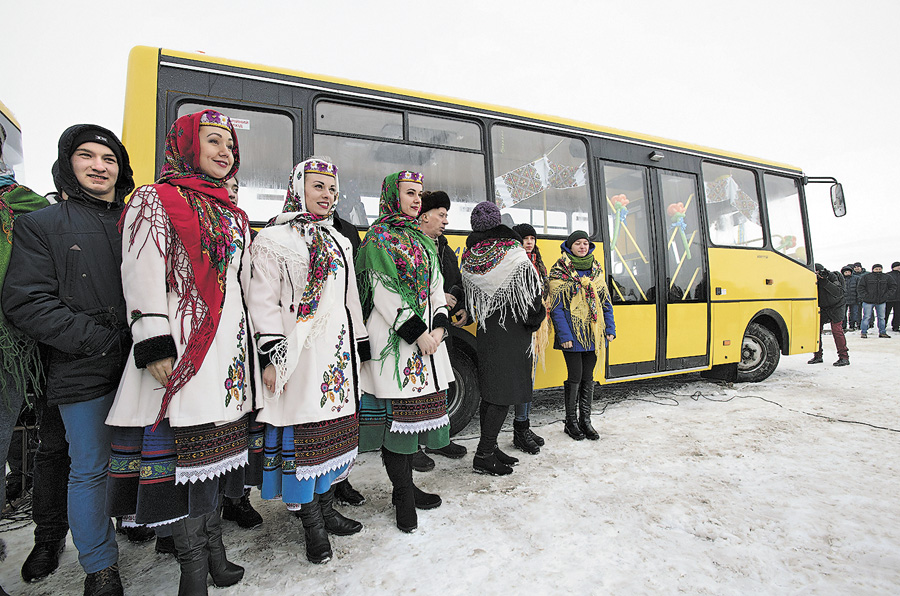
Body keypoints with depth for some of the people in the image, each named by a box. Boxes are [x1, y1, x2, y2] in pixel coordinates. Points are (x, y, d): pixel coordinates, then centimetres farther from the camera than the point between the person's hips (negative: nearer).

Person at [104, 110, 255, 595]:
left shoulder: (235, 216, 19)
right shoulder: (155, 201, 1)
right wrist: (156, 349, -18)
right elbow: (143, 277, -9)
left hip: (229, 345, 6)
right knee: (181, 445, -2)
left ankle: (211, 545, 26)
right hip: (181, 345, -6)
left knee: (214, 446, 12)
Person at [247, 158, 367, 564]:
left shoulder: (339, 243, 18)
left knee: (336, 427, 11)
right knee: (302, 431, -1)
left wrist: (361, 348, 17)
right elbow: (263, 302, -8)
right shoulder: (273, 239, -2)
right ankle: (312, 523, 14)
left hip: (338, 353, 7)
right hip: (299, 355, -6)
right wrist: (271, 355, -14)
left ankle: (325, 508, 27)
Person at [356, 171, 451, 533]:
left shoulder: (423, 240, 19)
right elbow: (384, 292, -13)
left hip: (427, 336, 7)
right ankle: (403, 494, 10)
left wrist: (438, 327, -1)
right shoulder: (379, 237, -3)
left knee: (417, 407, 10)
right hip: (394, 339, -7)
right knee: (397, 410, -3)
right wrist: (417, 334, -15)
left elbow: (436, 286, 15)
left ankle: (405, 485, 23)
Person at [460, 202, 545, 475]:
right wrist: (535, 322, 5)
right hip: (512, 334, -6)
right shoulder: (515, 258, -12)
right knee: (504, 396, 0)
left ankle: (489, 448, 26)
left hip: (486, 334, 6)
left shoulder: (470, 261, 3)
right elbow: (532, 299, -10)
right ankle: (483, 455, 4)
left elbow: (471, 302, 10)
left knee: (489, 395, 15)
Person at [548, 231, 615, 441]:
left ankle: (585, 420, 22)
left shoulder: (596, 269, 12)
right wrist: (564, 335, -16)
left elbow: (606, 301, 14)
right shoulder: (559, 271, -4)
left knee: (588, 377, 11)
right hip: (572, 333, -5)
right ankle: (571, 422, 15)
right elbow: (556, 306, -9)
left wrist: (610, 328, 6)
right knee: (575, 376, -1)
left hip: (593, 333, 5)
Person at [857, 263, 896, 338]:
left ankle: (882, 332, 19)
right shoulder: (866, 277, -3)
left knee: (881, 317, 10)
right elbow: (860, 288, -4)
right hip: (868, 301, -3)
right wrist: (865, 296, -14)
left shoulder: (887, 277, 6)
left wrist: (887, 295, -3)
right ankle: (863, 332, 4)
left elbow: (893, 286, 9)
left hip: (881, 301, 3)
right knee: (866, 317, -2)